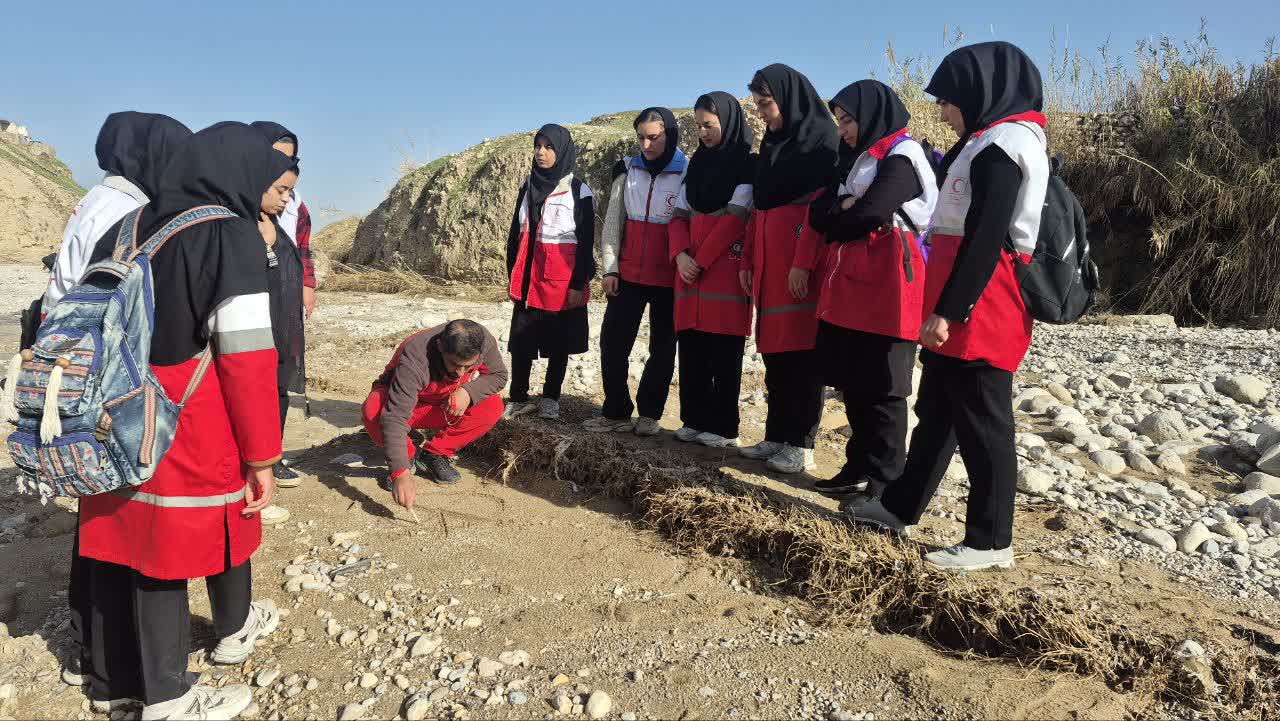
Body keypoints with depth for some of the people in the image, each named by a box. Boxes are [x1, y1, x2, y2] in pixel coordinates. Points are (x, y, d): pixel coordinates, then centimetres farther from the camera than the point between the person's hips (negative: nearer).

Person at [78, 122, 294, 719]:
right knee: (223, 521, 17)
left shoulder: (131, 227, 9)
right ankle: (235, 630, 42)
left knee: (133, 535, 16)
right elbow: (246, 358, -19)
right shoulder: (232, 234, -13)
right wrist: (261, 456, -13)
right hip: (196, 432, -6)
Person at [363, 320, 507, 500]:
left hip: (446, 407, 4)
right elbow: (394, 417, -45)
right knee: (373, 410, -37)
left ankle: (433, 455, -6)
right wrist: (400, 472, -54)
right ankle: (408, 457, -8)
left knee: (493, 406, -23)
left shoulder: (484, 341, -26)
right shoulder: (414, 358, -40)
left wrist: (468, 391, -29)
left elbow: (499, 375, -7)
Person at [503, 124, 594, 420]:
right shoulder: (528, 187, 10)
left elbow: (586, 241, -8)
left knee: (559, 341, 6)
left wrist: (578, 284, -12)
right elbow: (516, 232, 14)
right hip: (528, 276, 5)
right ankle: (519, 399, 12)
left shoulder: (579, 191, -5)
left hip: (561, 278, -4)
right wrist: (512, 273, 11)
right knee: (521, 339, 4)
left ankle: (550, 399, 17)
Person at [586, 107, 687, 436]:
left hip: (668, 277, -3)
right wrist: (610, 268, 0)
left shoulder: (688, 174, -2)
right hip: (628, 274, 3)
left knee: (662, 347, 6)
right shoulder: (628, 170, 7)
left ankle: (649, 413, 17)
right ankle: (616, 412, 10)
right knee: (613, 342, -1)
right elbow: (613, 222, 7)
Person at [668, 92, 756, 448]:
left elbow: (736, 217, -10)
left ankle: (724, 426, 3)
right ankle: (695, 419, 13)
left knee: (724, 352, -3)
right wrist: (681, 255, -6)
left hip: (725, 268, -6)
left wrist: (701, 260, -12)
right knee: (691, 348, 5)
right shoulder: (697, 163, 17)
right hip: (690, 267, 6)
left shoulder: (748, 163, -2)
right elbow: (680, 214, 12)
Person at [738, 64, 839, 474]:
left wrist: (803, 263, -20)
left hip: (800, 259, -8)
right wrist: (748, 259, 13)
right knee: (774, 349, 9)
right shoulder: (772, 143, 19)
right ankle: (777, 436, 16)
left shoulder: (820, 139, -5)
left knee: (800, 350, -5)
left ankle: (801, 444, 1)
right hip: (768, 257, 8)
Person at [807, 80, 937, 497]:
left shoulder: (903, 157, -7)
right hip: (849, 289, 8)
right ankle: (860, 466, 20)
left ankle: (883, 483, 5)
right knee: (853, 384, 10)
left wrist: (835, 217, 0)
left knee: (881, 389, -3)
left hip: (886, 289, -8)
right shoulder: (859, 160, 21)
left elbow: (869, 213, -20)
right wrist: (843, 208, -11)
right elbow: (818, 214, 11)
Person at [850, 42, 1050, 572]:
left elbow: (986, 239, -20)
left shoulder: (1003, 144, -12)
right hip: (960, 312, 10)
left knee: (981, 422, -2)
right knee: (936, 412, 16)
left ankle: (990, 541, 9)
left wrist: (949, 310, -22)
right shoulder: (989, 143, 19)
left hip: (978, 314, -10)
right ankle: (900, 507, 29)